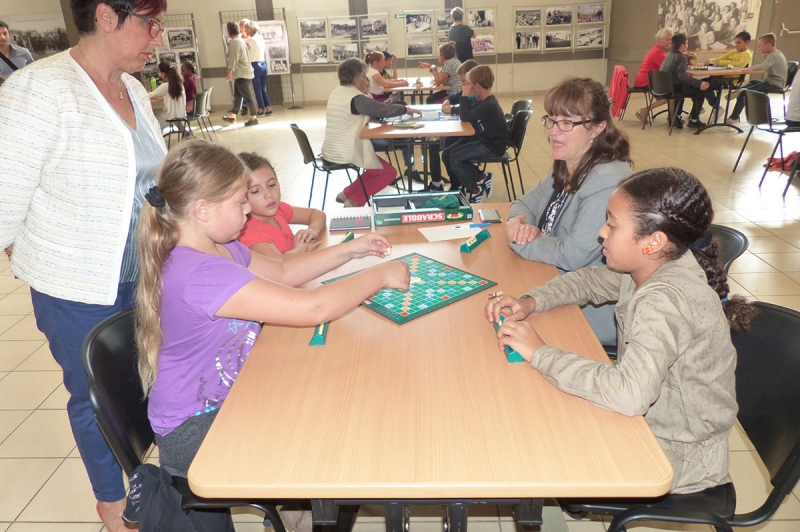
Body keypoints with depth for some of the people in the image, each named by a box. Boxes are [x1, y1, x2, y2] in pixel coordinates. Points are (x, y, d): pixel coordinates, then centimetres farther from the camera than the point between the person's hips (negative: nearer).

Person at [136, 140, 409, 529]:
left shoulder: (219, 246, 0)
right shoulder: (199, 274, -33)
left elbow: (282, 272, 12)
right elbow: (313, 309, -35)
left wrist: (350, 250, 3)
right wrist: (380, 275, -21)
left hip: (226, 397, 9)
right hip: (194, 429, -9)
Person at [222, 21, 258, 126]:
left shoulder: (234, 42, -13)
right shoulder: (240, 40, 18)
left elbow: (234, 58, -20)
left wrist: (230, 71, -19)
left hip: (241, 74, -10)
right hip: (242, 73, 10)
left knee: (247, 96, -8)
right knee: (237, 95, 13)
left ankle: (253, 118, -6)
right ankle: (233, 116, 18)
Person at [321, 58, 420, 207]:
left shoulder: (336, 93, 11)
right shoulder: (357, 98, -17)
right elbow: (383, 110, -12)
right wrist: (407, 109, 2)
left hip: (330, 151, 9)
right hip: (346, 153, -9)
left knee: (376, 169, 26)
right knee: (389, 172, 4)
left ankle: (347, 194, 21)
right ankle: (354, 201, 1)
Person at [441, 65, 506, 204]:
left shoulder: (489, 105, -23)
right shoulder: (481, 101, 6)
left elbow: (465, 118, -26)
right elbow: (467, 113, 17)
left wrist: (465, 96, -18)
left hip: (493, 146, -10)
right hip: (481, 139, 10)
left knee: (455, 157, -21)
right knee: (447, 154, -1)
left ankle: (476, 189, -4)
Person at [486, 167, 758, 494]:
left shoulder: (665, 302, -34)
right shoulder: (654, 265, -8)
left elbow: (629, 394, -45)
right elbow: (589, 280, 8)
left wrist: (539, 353, -35)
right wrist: (530, 302, -9)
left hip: (677, 457, -7)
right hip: (650, 415, 7)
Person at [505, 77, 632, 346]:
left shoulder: (608, 182, -25)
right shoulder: (565, 169, 4)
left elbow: (572, 256, -27)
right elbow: (524, 204, 13)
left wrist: (516, 239, -14)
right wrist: (519, 224, -11)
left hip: (590, 313, -8)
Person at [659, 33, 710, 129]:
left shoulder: (668, 57, 15)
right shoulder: (681, 58, -11)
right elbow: (682, 75, -27)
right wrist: (699, 83, -30)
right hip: (675, 89, -9)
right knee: (700, 91, 4)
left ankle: (677, 117, 32)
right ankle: (693, 120, 6)